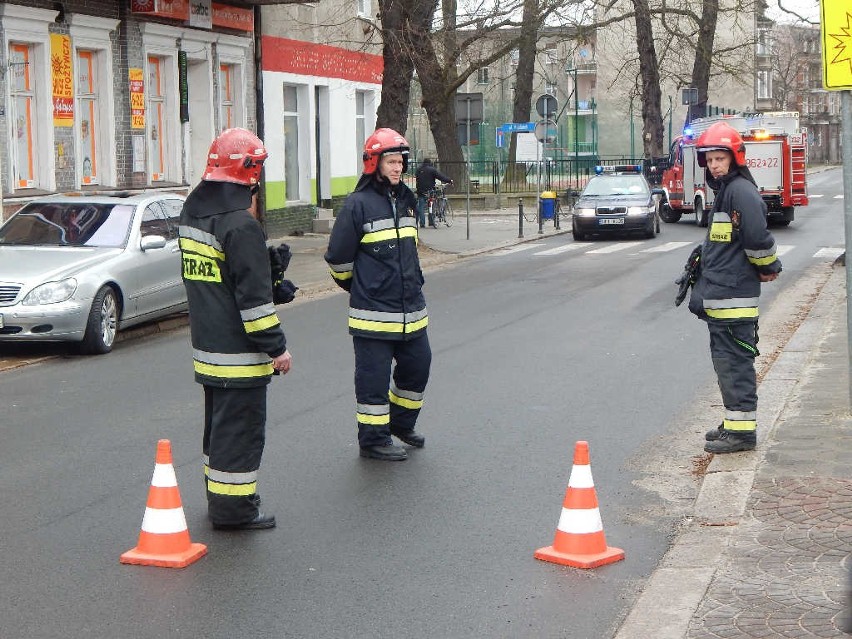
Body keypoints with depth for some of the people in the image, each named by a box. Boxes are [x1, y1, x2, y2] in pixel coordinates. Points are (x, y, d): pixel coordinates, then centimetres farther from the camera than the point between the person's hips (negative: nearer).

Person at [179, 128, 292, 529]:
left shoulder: (192, 213, 8)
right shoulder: (240, 225, -20)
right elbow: (254, 295, -21)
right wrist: (276, 347, -14)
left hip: (207, 346, 9)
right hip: (239, 354, -9)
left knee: (218, 422, 20)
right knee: (241, 428, 0)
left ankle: (218, 497, 31)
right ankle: (233, 508, 6)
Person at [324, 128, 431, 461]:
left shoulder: (406, 200, 12)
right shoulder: (358, 204, -12)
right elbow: (338, 257, -6)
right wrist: (356, 286, 7)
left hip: (411, 309, 8)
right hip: (373, 313, -7)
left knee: (417, 366, 17)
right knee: (374, 376, 1)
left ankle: (401, 422, 37)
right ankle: (373, 439, 14)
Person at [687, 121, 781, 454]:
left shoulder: (742, 191, -15)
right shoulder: (724, 192, 18)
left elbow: (758, 239, -22)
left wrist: (768, 268, -6)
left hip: (734, 297, -10)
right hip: (718, 296, 10)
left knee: (735, 363, -6)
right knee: (725, 361, 16)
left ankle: (742, 430, -1)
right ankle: (734, 423, 25)